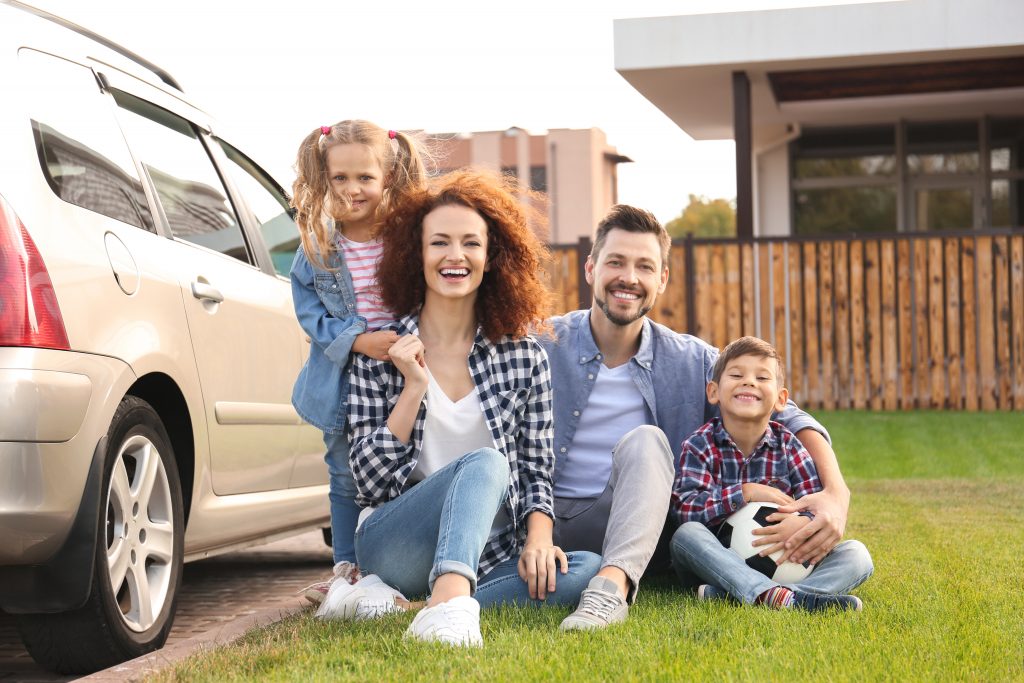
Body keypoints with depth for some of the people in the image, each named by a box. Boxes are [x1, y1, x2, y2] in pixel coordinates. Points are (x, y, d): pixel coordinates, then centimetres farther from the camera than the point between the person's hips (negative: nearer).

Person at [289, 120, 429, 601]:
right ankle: (346, 567, 24)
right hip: (342, 381, 1)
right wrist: (356, 341, -16)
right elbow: (308, 309, -2)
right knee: (347, 476, 12)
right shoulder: (317, 246, -2)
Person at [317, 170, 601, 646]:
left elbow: (536, 470, 9)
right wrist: (413, 389, -12)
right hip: (392, 545, -3)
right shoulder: (380, 355, 3)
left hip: (486, 555, 3)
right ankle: (451, 605, -53)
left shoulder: (525, 357, 7)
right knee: (484, 462, -29)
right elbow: (371, 482, -2)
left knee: (586, 570, -25)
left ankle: (392, 601, -26)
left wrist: (538, 539, -11)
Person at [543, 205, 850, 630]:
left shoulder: (691, 363, 6)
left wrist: (836, 493, -14)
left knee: (645, 441, -29)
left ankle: (614, 582, -47)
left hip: (626, 533, 2)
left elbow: (788, 419, 4)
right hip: (541, 517, -1)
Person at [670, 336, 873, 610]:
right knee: (686, 534, -32)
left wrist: (803, 524, -32)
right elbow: (686, 508, -19)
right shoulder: (700, 445, -4)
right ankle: (775, 596, -51)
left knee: (856, 554, -16)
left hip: (784, 558, 3)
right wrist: (746, 493, -23)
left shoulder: (788, 446, 2)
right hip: (718, 562, -3)